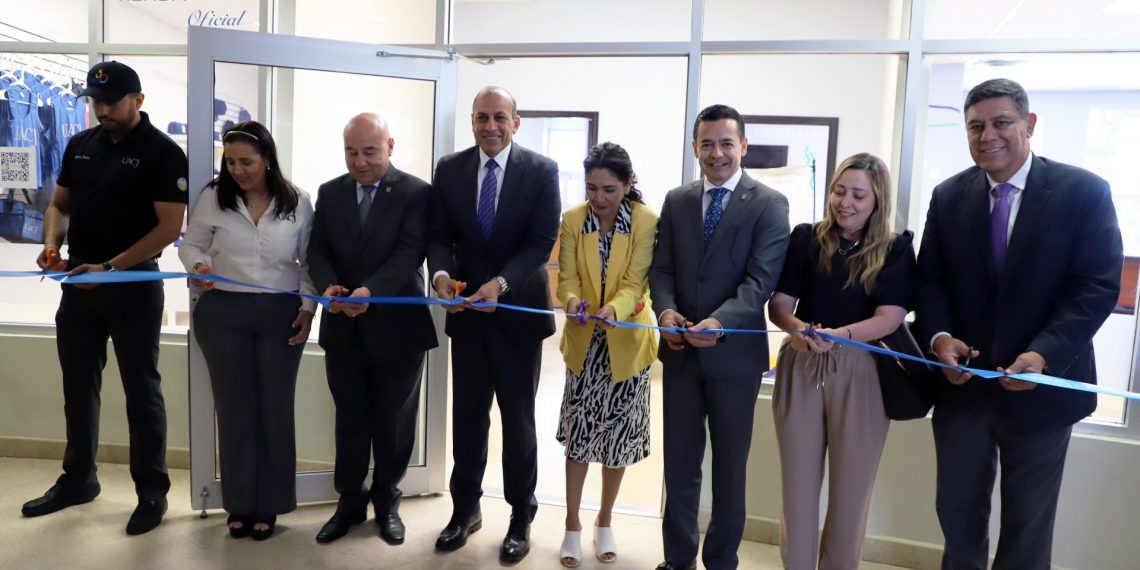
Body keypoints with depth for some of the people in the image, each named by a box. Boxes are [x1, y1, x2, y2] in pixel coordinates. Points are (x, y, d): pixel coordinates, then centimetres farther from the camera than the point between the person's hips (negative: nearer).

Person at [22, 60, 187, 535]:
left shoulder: (163, 153, -9)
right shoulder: (80, 145, 10)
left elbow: (169, 227, -15)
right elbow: (59, 205, 16)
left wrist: (109, 268, -19)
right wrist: (51, 244, -5)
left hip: (133, 285, -6)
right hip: (78, 282, 6)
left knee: (141, 391, 2)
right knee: (78, 387, 15)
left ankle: (152, 493, 13)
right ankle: (78, 479, 31)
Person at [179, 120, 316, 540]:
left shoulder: (298, 202, -2)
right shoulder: (213, 198, -2)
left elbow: (309, 261, 4)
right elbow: (191, 244, 8)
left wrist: (308, 306, -5)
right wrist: (200, 266, -13)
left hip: (281, 315, 0)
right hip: (223, 314, 1)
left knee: (275, 407, 5)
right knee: (235, 406, 7)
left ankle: (268, 505, 20)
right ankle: (240, 504, 22)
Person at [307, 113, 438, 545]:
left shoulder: (415, 193, -7)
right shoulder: (330, 193, 7)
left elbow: (410, 254, -18)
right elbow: (317, 250, 3)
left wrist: (370, 290, -33)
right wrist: (328, 285, -18)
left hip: (396, 327, -3)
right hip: (343, 328, 4)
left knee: (393, 422, 11)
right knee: (349, 420, 14)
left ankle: (387, 502, 30)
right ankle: (350, 501, 30)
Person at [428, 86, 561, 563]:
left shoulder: (542, 170, -6)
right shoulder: (449, 168, 3)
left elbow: (542, 241, -12)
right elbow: (438, 234, 1)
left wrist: (500, 283, -26)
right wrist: (442, 274, -20)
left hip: (518, 310, -2)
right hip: (466, 311, 3)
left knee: (518, 418, 9)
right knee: (467, 415, 12)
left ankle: (521, 517, 26)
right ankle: (465, 508, 30)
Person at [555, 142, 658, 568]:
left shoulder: (647, 222, -12)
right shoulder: (572, 220, -4)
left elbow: (635, 282, -17)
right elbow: (566, 277, -7)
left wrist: (613, 309, -38)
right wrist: (573, 303, -30)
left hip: (626, 342, -1)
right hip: (583, 342, 1)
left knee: (619, 434, 9)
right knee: (578, 433, 6)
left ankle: (604, 523, 29)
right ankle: (572, 526, 21)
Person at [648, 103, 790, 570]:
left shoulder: (769, 204, -5)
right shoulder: (676, 200, 9)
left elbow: (761, 279, -14)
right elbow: (661, 268, 6)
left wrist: (719, 322, -29)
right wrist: (666, 309, -15)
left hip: (735, 352, -3)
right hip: (681, 350, 4)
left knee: (730, 465, 11)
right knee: (679, 460, 12)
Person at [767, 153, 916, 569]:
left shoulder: (896, 250, -1)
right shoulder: (806, 238, 1)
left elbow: (890, 317, -12)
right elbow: (779, 304, -1)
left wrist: (840, 335, -30)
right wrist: (798, 328, -23)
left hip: (861, 374, 0)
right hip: (801, 369, 1)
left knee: (851, 488, 12)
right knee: (798, 485, 10)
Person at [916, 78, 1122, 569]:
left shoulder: (1084, 192, -7)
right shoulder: (948, 196, 3)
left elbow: (1098, 286, -12)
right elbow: (929, 279, 3)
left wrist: (1044, 353, -24)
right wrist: (940, 337, -15)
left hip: (1040, 386, -2)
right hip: (962, 383, 3)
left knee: (1027, 527, 15)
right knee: (958, 513, 16)